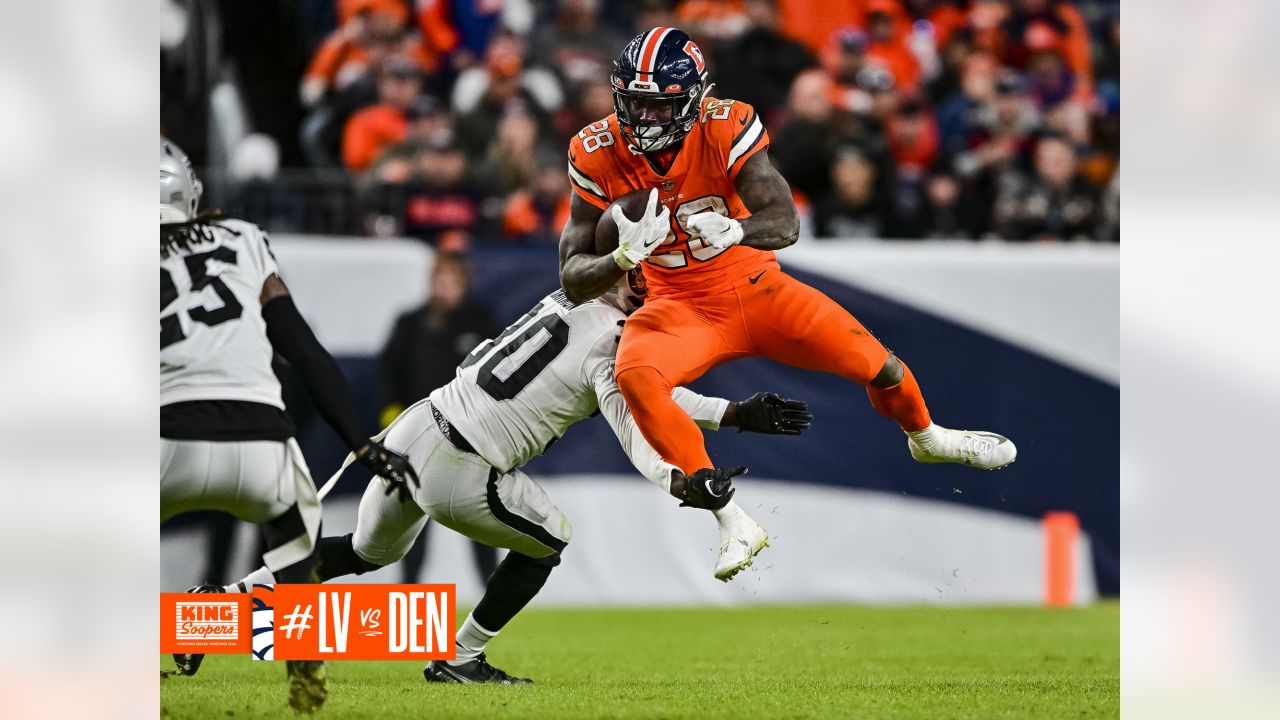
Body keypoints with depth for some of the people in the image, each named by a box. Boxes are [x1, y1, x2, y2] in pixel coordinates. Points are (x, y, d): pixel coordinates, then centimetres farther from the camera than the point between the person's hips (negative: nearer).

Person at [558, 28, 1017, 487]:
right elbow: (573, 280, -13)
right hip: (679, 307, 0)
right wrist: (625, 257, -35)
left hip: (754, 288, 0)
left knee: (872, 361, -3)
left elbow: (785, 224, -26)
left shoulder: (725, 128, -18)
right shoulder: (597, 155, -14)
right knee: (633, 377, -33)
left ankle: (926, 438, 33)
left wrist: (734, 231, -49)